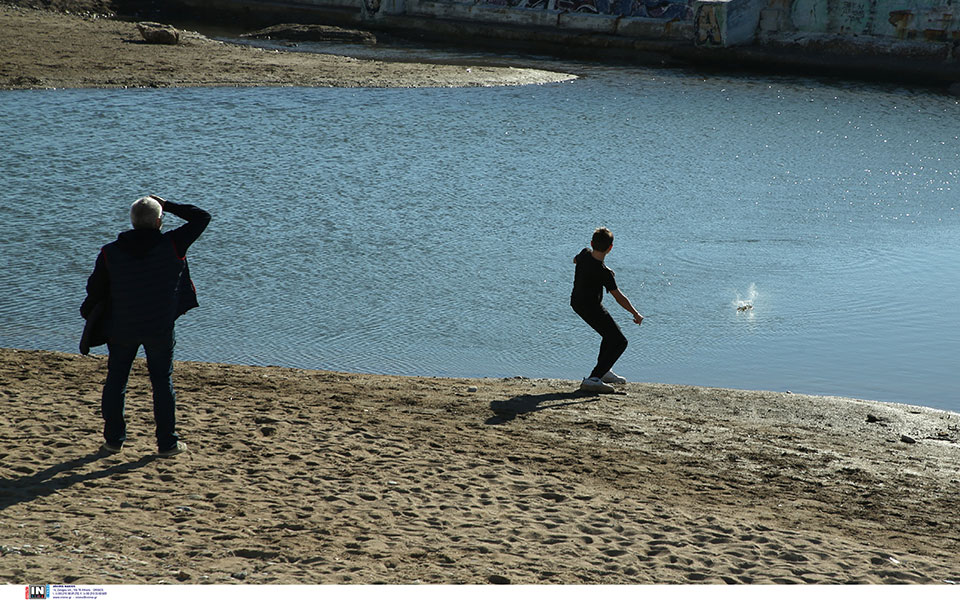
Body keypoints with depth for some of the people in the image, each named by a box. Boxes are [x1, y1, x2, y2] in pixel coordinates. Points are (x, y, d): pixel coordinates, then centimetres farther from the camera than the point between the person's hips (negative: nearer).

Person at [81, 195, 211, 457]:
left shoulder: (109, 252, -8)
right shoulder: (171, 245, -13)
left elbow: (95, 290, -1)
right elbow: (202, 217, -3)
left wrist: (89, 315, 18)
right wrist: (168, 205, 4)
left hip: (121, 329, 1)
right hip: (160, 328, -1)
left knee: (115, 381, 15)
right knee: (162, 382, 10)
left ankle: (113, 440, 19)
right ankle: (167, 442, 13)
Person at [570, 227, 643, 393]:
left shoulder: (584, 254, -9)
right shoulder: (603, 273, -30)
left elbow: (575, 260, 17)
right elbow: (619, 297, -22)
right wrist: (636, 314, -11)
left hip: (577, 302, 9)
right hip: (591, 308, -9)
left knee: (610, 334, 29)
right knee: (619, 342, -7)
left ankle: (604, 372, 37)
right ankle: (593, 379, -17)